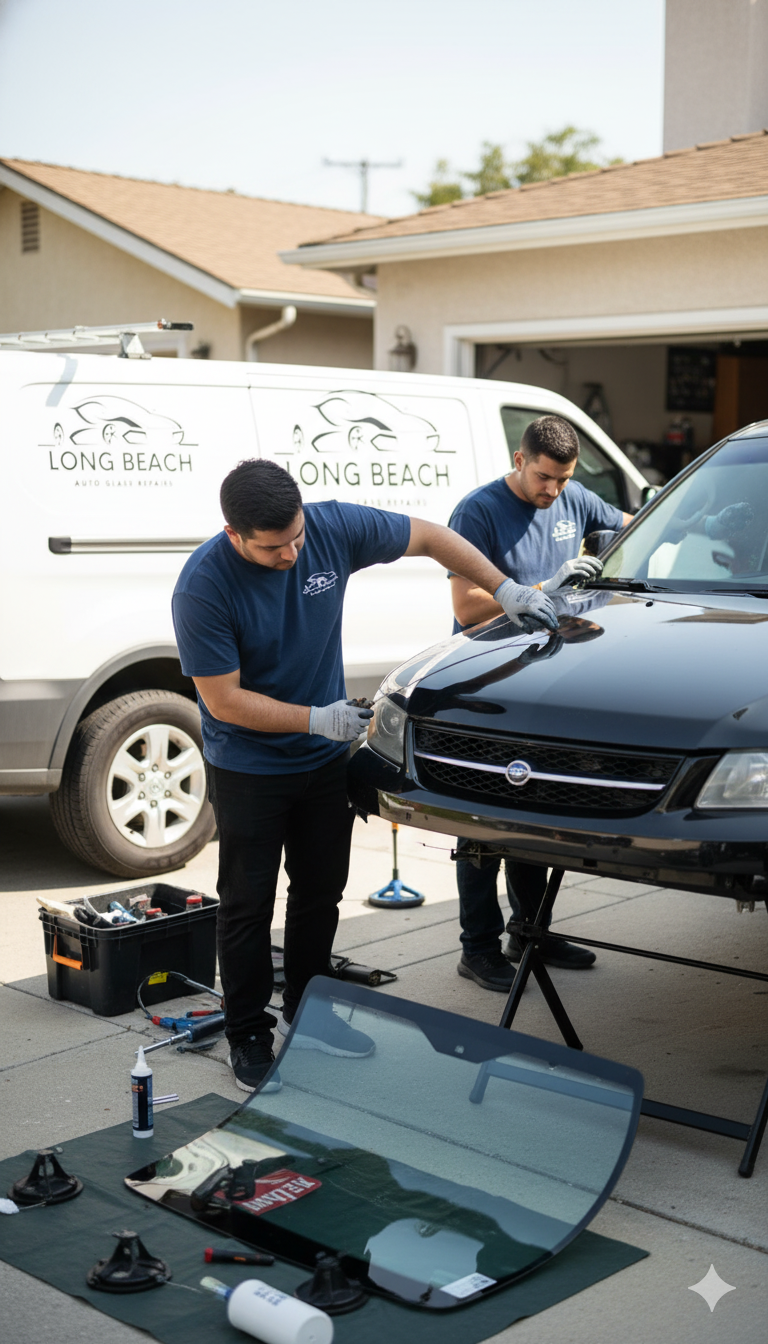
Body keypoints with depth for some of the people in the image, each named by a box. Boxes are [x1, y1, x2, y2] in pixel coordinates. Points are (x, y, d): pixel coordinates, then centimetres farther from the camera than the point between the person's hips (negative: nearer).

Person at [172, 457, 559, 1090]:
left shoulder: (333, 528, -15)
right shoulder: (203, 588, -25)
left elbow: (428, 536, -2)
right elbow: (224, 700, -21)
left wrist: (505, 588, -8)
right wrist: (316, 719, -25)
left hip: (326, 756, 5)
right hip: (248, 769, -4)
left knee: (322, 893, 16)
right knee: (249, 906, 4)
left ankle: (308, 1012, 33)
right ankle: (249, 1037, 19)